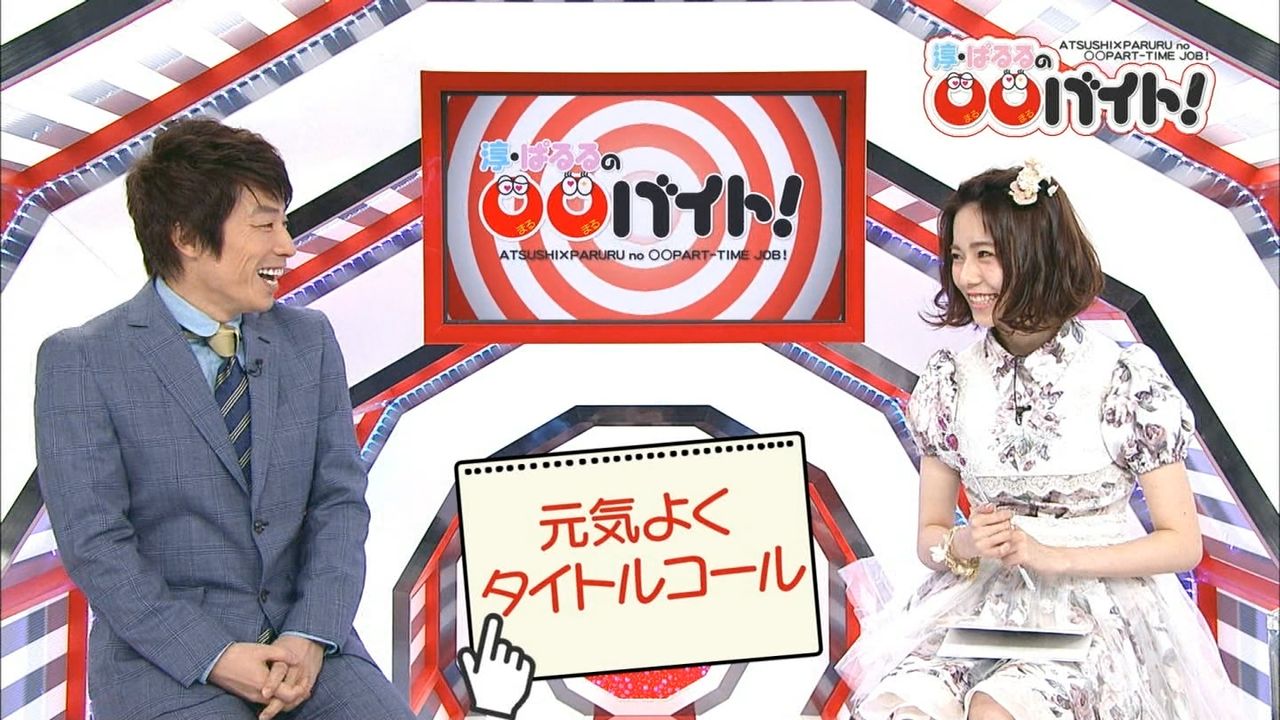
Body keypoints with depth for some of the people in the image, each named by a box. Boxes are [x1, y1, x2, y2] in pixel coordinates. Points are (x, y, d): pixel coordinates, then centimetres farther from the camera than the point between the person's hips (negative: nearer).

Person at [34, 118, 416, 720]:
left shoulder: (309, 339, 7)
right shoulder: (80, 361, -5)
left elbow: (339, 500, 4)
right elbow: (93, 543, -9)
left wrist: (311, 634, -10)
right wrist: (213, 657, -15)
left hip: (302, 638, 3)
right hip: (162, 656, -3)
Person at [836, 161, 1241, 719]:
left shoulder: (1125, 377, -6)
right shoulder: (951, 381, 3)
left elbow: (1182, 543, -4)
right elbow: (929, 537, 9)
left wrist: (1050, 555, -15)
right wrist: (964, 545, -15)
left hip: (1099, 607, -2)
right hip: (982, 602, 2)